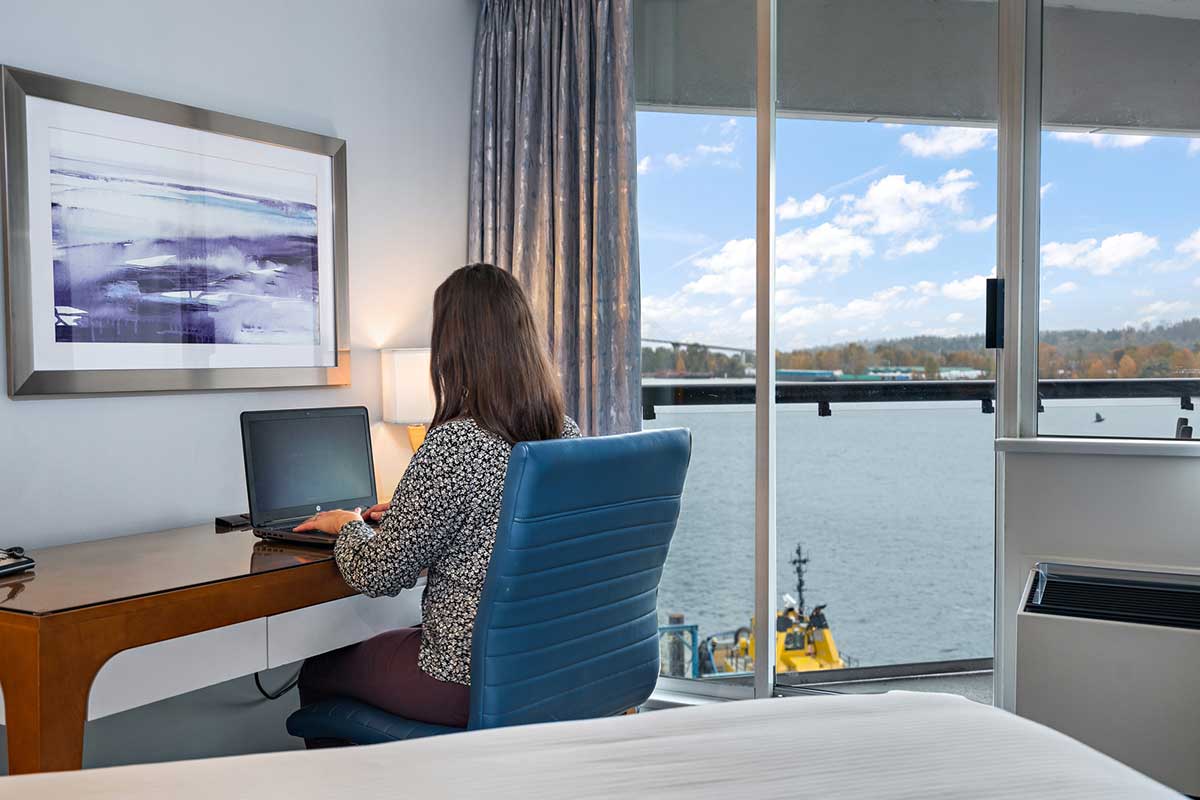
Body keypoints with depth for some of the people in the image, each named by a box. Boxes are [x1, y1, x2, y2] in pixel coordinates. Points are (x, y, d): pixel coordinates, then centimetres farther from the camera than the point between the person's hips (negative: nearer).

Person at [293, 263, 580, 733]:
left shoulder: (453, 444, -25)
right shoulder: (567, 434, -2)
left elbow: (378, 575, -17)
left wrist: (347, 525, 4)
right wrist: (407, 510, 21)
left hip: (471, 683, -7)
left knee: (317, 673, 19)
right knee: (388, 642, 32)